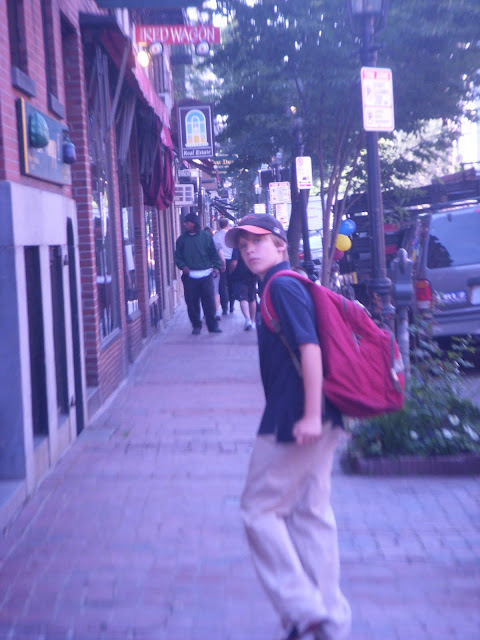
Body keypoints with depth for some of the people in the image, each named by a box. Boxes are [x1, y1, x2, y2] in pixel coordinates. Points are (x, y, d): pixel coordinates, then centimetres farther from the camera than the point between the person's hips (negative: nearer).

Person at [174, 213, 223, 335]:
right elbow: (178, 256, 8)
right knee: (192, 302, 2)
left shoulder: (206, 236, 4)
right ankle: (196, 325, 15)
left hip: (206, 274, -1)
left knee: (209, 301, -2)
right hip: (189, 276, 1)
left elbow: (214, 253, 8)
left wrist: (216, 266, -2)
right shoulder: (182, 239, 7)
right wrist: (182, 266, -9)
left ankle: (213, 325, 6)